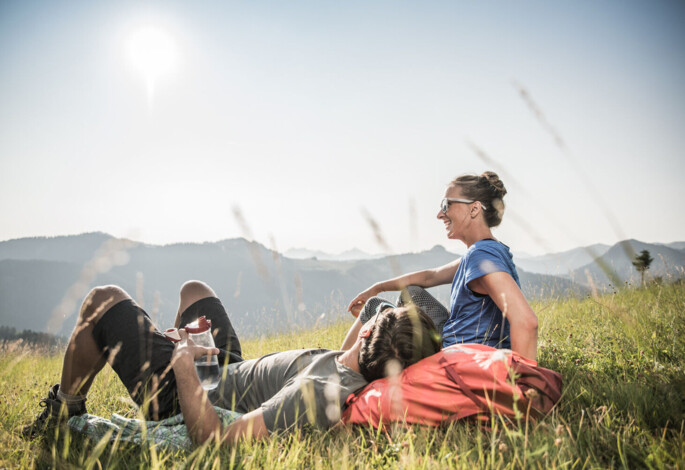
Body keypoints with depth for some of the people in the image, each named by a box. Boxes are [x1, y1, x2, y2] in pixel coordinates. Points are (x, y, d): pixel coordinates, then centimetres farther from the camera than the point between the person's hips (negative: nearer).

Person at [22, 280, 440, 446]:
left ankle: (66, 409, 24)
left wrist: (183, 364, -30)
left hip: (182, 393, -8)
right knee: (194, 287, 27)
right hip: (230, 370, 8)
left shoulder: (318, 393, -44)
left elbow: (213, 438, -42)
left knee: (104, 299, 4)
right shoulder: (359, 377, -18)